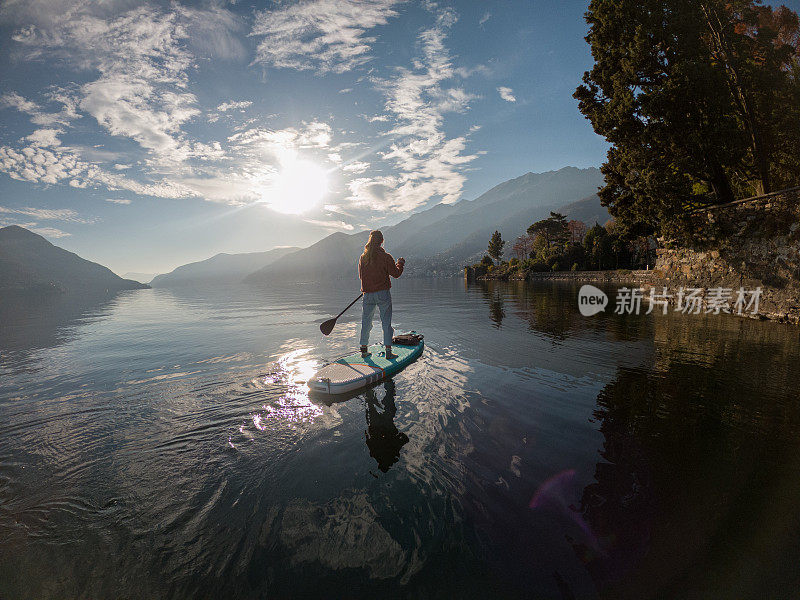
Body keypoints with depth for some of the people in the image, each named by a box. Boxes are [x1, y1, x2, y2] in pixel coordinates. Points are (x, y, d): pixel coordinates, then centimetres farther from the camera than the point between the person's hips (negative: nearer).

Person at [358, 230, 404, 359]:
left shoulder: (363, 257, 3)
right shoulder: (385, 257, -9)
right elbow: (396, 273, -4)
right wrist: (400, 263, 14)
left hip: (368, 295, 4)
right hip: (383, 294, -3)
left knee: (366, 322, 13)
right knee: (386, 323, 3)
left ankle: (364, 349, 20)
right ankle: (388, 351, 3)